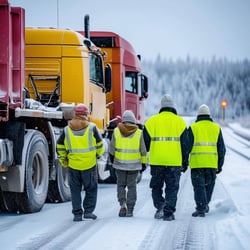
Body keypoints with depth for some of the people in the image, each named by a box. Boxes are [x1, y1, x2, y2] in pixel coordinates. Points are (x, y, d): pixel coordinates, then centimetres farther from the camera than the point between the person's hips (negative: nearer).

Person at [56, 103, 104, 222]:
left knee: (75, 190, 10)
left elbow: (60, 147, 6)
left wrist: (63, 160, 20)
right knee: (91, 189, 11)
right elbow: (99, 145, 1)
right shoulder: (92, 128, -6)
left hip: (73, 165, 2)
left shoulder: (67, 130, 1)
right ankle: (88, 211, 5)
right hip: (89, 164, -2)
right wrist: (98, 154, 21)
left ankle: (77, 214, 8)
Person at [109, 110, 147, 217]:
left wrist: (112, 158, 20)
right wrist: (143, 163, 8)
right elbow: (143, 150, -3)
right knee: (131, 186, 6)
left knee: (121, 185, 13)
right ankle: (129, 210, 5)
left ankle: (122, 204, -5)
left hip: (120, 163, 0)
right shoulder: (139, 133, -5)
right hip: (134, 164, 0)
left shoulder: (117, 131, -4)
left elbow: (112, 147, 2)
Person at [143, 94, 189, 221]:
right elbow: (185, 144, 3)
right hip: (175, 162, 0)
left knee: (156, 186, 15)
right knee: (172, 188, 6)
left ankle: (160, 206, -3)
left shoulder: (151, 121, 2)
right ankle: (168, 213, 2)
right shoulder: (180, 122, 2)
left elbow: (145, 143, 4)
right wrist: (185, 162, 11)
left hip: (156, 162, 0)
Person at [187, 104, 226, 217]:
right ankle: (205, 205, 26)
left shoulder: (193, 128, 1)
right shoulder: (216, 128, 8)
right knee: (209, 184, 20)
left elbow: (187, 146, -2)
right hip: (212, 163, 3)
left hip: (197, 163, -2)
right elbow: (221, 149, 9)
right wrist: (220, 164, 15)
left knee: (199, 186, -1)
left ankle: (201, 208, -8)